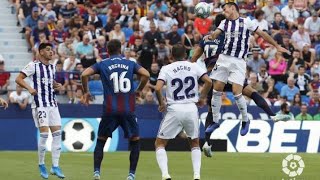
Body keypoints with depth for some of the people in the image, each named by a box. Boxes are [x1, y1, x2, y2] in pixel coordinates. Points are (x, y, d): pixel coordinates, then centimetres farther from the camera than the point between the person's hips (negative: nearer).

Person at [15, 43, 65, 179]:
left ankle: (55, 166, 4)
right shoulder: (34, 66, -6)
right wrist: (29, 88, -23)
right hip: (39, 104, -7)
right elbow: (18, 79, -9)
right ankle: (41, 165, 4)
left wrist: (57, 85, 8)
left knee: (57, 133, 0)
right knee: (44, 133, -12)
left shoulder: (52, 67, 15)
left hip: (52, 104, 7)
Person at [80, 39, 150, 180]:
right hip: (128, 109, 0)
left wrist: (86, 92, 7)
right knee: (135, 141, 14)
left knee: (101, 141, 14)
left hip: (110, 110, 0)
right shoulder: (130, 64, 9)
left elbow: (84, 74, -6)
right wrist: (138, 90, 11)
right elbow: (146, 74, -3)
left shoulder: (102, 64, 6)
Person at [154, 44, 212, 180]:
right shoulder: (194, 67, 6)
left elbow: (157, 88, -13)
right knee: (195, 143, 22)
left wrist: (161, 104, 3)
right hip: (191, 108, 2)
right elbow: (208, 82, -5)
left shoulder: (166, 69, 0)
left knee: (159, 143, 10)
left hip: (174, 109, -2)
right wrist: (201, 98, 9)